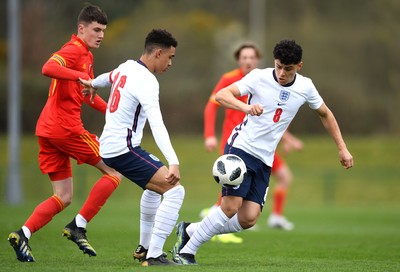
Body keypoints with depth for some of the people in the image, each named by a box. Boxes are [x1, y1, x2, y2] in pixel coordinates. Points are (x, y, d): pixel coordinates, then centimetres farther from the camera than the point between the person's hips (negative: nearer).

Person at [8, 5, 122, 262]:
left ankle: (23, 234, -4)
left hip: (49, 130, 10)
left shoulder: (86, 55, 22)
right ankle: (78, 226, -4)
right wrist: (81, 76, -37)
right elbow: (49, 68, -29)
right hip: (66, 127, -10)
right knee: (115, 172, -1)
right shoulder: (74, 50, -9)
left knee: (64, 197, 10)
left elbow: (87, 94, 34)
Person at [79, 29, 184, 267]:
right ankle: (153, 256, -21)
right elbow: (157, 125, -31)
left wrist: (93, 84, 58)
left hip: (109, 148, 10)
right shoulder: (146, 80, -19)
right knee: (174, 190, -18)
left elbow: (110, 77, 35)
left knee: (157, 185, 32)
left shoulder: (126, 67, 8)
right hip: (123, 149, -10)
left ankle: (144, 247, 39)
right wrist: (174, 163, -39)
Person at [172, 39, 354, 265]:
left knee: (248, 219, -7)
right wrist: (246, 107, -40)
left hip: (264, 161, 5)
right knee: (231, 206, -19)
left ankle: (190, 231, 10)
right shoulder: (259, 77, -11)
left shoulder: (305, 87, 1)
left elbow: (325, 114, 18)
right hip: (241, 148, -5)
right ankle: (186, 251, -5)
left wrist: (342, 148, 16)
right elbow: (221, 95, -21)